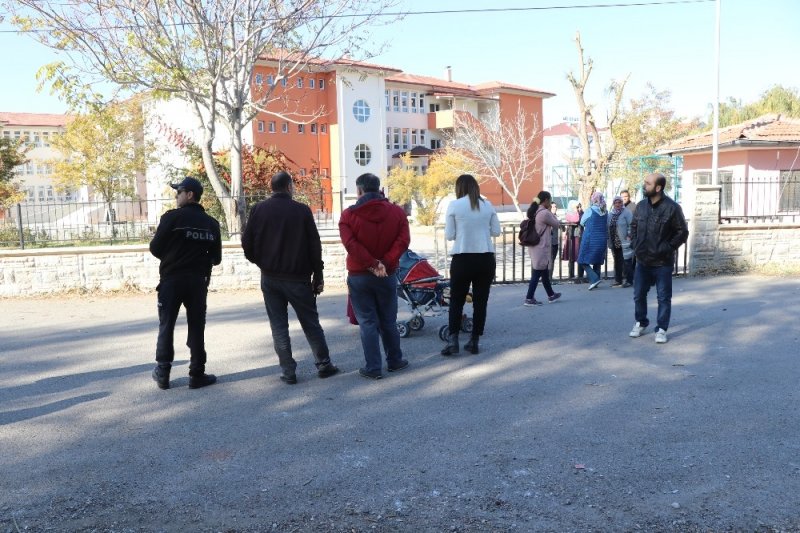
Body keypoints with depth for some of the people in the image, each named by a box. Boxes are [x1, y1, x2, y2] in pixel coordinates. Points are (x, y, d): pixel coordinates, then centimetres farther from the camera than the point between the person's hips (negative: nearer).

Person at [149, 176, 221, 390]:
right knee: (196, 328, 8)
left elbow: (155, 248, -8)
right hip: (198, 281, 3)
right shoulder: (211, 223, 4)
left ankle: (162, 373, 13)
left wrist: (171, 258, 12)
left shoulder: (172, 217, -9)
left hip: (171, 280, -2)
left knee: (166, 326, 9)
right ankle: (197, 375, 9)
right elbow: (216, 258, 5)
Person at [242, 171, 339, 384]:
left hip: (270, 278, 2)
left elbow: (247, 243, -1)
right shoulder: (302, 210, -5)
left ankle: (288, 371, 7)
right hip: (298, 278, -1)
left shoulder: (258, 209, 0)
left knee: (279, 326, 7)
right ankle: (323, 364, 17)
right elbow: (314, 246, -5)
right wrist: (318, 276, 2)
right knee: (311, 323, 11)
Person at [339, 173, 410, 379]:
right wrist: (385, 263, -15)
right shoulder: (397, 212, 0)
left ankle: (373, 368, 5)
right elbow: (403, 241, -10)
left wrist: (372, 263, -15)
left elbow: (350, 244, -17)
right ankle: (395, 361, 25)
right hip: (387, 276, 2)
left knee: (367, 322, 3)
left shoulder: (349, 215, -5)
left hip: (359, 276, -2)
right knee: (388, 321, 15)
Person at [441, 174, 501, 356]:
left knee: (456, 300, 8)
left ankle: (453, 340, 0)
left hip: (462, 258, -2)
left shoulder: (455, 205, -3)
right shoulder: (487, 205, 5)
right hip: (486, 258, 2)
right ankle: (474, 342, 12)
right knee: (480, 301, 9)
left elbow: (449, 235, -3)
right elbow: (496, 231, 8)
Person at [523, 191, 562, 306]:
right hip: (541, 248, -9)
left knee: (544, 272, 20)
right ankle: (529, 299, -1)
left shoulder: (535, 212, 9)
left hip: (534, 247, 9)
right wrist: (551, 212, 4)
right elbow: (556, 224, -5)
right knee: (537, 274, -3)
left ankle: (551, 295, 33)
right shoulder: (545, 213, -18)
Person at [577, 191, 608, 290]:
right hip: (602, 240, 5)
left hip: (590, 240, -5)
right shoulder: (605, 212, 3)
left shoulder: (590, 210, -9)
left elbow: (582, 222, 3)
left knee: (583, 261, 1)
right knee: (597, 261, 14)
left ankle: (595, 279, -15)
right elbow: (607, 225, 13)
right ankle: (594, 282, 16)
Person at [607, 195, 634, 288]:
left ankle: (628, 280, 0)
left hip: (624, 242, -6)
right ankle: (618, 280, 20)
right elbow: (608, 227, 19)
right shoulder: (611, 214, 14)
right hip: (615, 242, 6)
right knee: (617, 261, 12)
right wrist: (609, 240, 15)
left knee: (626, 261, -6)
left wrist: (629, 236, -16)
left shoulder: (626, 212, -5)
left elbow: (631, 225, -10)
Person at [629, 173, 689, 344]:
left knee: (664, 297, 4)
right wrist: (635, 245, 7)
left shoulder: (672, 207, -12)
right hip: (642, 260, 5)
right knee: (639, 294, 12)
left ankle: (661, 329, 14)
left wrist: (667, 248, -11)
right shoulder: (641, 205, 4)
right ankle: (640, 323, 30)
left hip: (662, 262, -5)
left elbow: (682, 232, -7)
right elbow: (634, 226, 18)